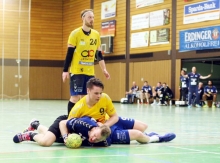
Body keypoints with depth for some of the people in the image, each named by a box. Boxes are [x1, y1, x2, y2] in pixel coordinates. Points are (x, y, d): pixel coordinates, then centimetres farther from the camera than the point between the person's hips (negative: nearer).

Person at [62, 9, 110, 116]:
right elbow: (69, 53, -7)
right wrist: (65, 70, -10)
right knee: (75, 96, -6)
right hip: (77, 71, -5)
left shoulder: (96, 34, 9)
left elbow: (99, 54, 15)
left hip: (90, 72, 5)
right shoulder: (75, 33, -6)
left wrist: (104, 69, 10)